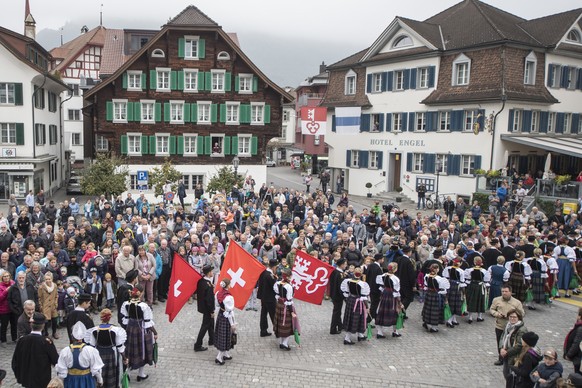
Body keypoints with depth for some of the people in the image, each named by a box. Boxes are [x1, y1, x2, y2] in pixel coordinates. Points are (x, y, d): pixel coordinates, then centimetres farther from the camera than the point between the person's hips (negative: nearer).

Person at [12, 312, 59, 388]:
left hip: (26, 380, 4)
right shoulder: (46, 341, -20)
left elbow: (15, 361, 1)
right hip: (42, 381, -4)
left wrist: (19, 377, 15)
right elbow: (56, 360, -14)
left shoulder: (22, 340, -8)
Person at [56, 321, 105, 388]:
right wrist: (100, 381, 7)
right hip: (87, 382, -2)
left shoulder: (64, 351, -15)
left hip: (71, 382, 2)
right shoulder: (91, 350, -19)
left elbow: (61, 372, -9)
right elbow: (96, 370, -11)